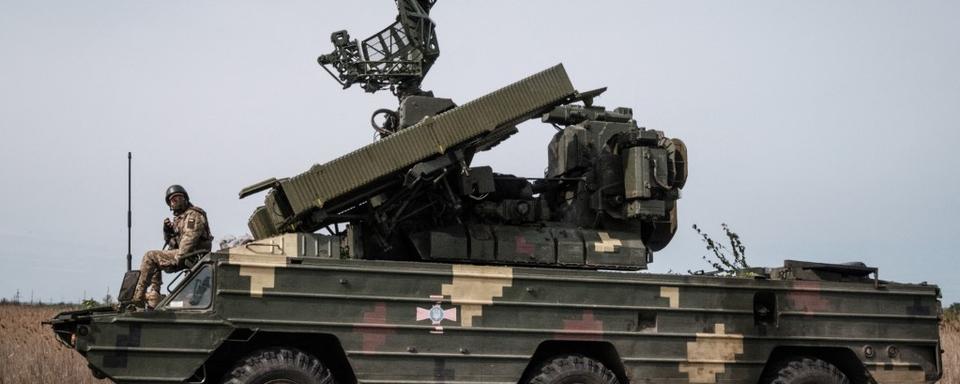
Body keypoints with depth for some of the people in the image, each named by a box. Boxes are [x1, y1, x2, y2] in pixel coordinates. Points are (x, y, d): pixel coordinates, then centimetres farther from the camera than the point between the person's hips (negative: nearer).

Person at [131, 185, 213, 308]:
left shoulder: (193, 215, -8)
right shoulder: (178, 218, 22)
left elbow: (189, 239, -20)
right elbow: (171, 242, 23)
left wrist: (177, 258, -23)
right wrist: (167, 230, 4)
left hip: (192, 256, -10)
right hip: (185, 256, 10)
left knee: (150, 257, -13)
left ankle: (137, 296, -13)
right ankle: (154, 298, 8)